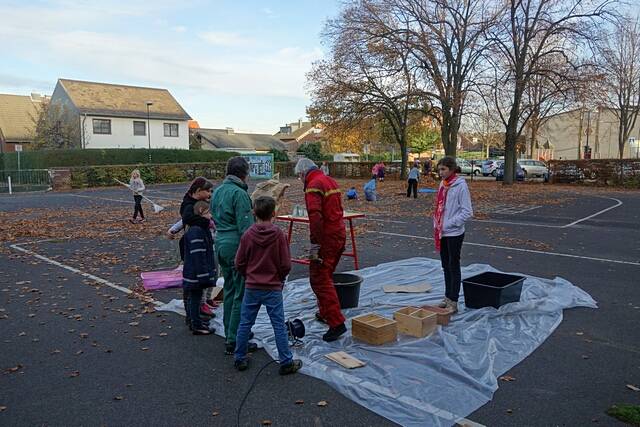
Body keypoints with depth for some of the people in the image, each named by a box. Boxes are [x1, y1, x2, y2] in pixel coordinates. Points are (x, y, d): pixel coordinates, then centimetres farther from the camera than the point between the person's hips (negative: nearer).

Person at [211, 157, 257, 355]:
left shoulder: (217, 192, 13)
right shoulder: (239, 193, -16)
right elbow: (245, 227, -18)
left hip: (221, 244, 9)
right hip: (237, 246, -9)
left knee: (229, 290, 18)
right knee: (241, 294, -1)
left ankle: (230, 334, 29)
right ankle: (234, 341, 3)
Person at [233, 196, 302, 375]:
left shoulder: (247, 235, -6)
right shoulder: (279, 235, -11)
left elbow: (239, 263, 0)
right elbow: (286, 265, -8)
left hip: (251, 288, 2)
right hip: (273, 288, -2)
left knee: (245, 323, 14)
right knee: (279, 326, 5)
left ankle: (240, 359, 25)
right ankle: (286, 363, 13)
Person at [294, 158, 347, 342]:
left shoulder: (313, 185, -14)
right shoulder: (331, 181, 15)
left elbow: (315, 216, -26)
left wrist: (314, 244, -24)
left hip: (326, 238, -9)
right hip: (340, 235, 10)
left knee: (320, 280, -6)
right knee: (325, 276, 22)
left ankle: (336, 323, -7)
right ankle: (325, 313, 34)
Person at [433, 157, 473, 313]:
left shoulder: (460, 186, -14)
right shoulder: (443, 184, 8)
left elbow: (467, 212, -16)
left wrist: (450, 224, -18)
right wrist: (437, 225, 7)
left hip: (454, 233, -7)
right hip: (442, 233, 7)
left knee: (454, 267, 1)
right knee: (446, 266, 15)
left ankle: (453, 302, 10)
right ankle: (447, 297, 27)